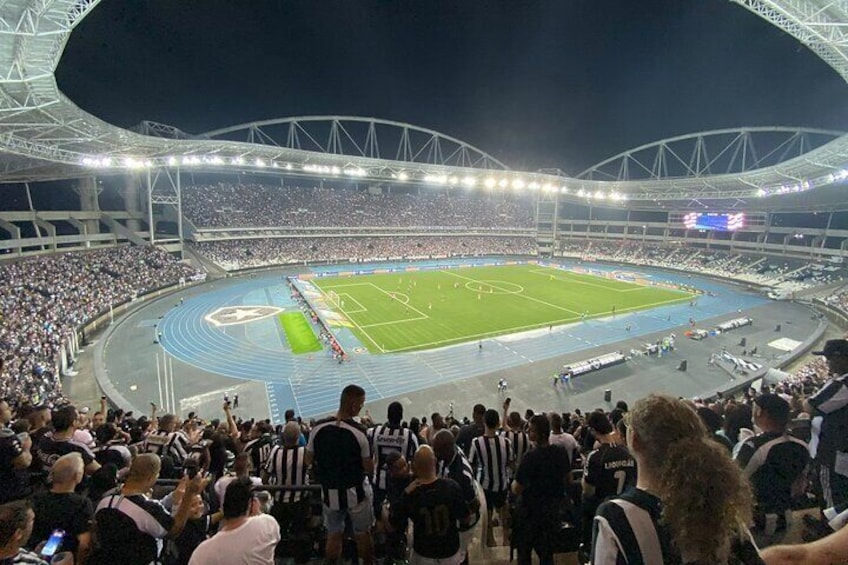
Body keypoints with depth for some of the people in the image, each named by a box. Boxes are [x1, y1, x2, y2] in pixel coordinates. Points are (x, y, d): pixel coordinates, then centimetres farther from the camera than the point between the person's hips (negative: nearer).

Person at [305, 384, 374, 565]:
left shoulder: (318, 427, -13)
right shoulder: (359, 432, -23)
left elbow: (308, 461, 0)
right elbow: (369, 469, -14)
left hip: (329, 492, 3)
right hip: (356, 492, -3)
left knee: (333, 535, 21)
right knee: (363, 534, 19)